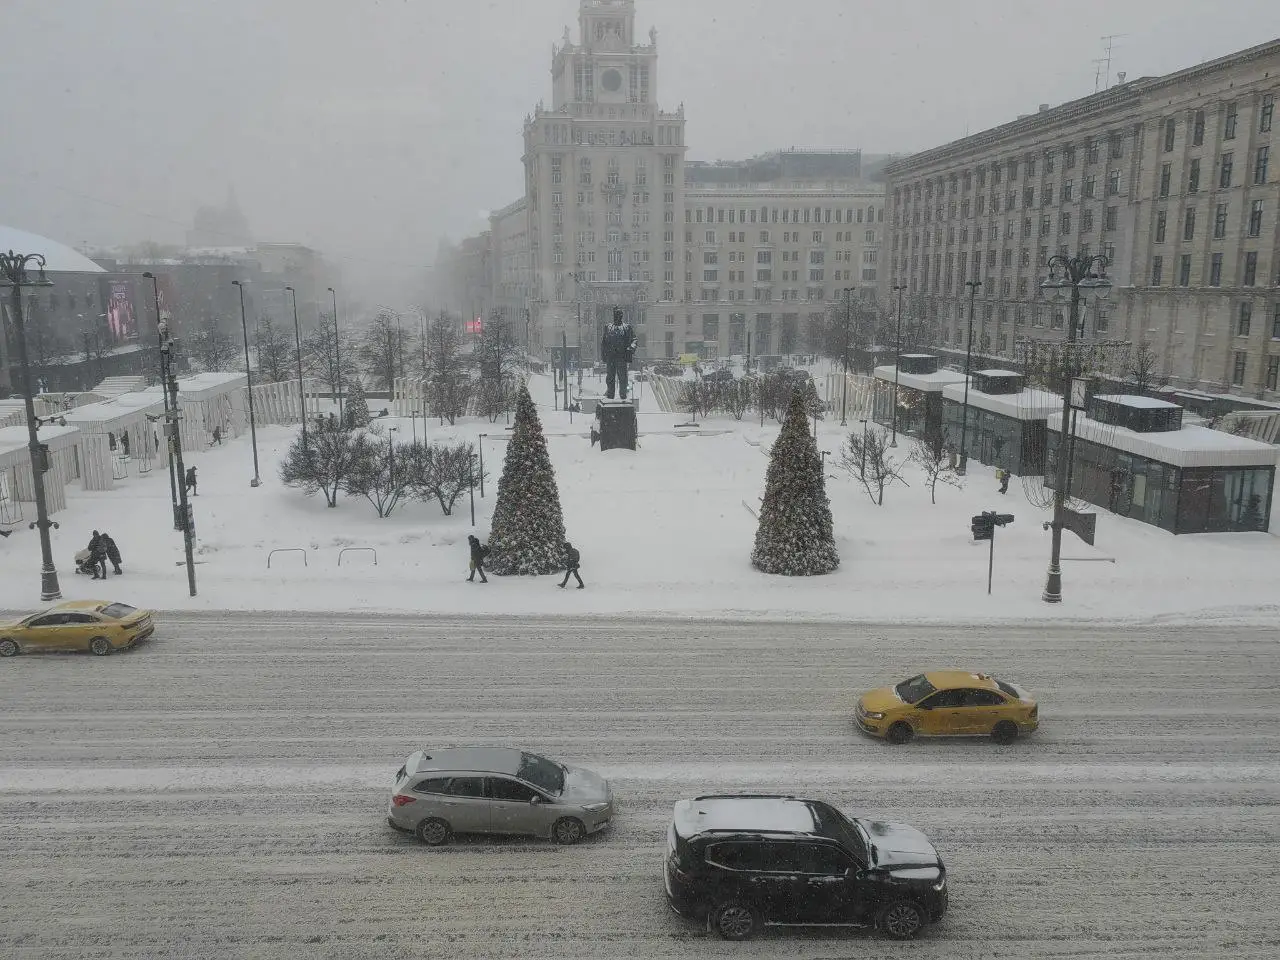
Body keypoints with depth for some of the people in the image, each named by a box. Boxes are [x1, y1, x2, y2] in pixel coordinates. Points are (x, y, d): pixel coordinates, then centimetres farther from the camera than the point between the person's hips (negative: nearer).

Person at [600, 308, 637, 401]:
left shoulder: (627, 327, 6)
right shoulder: (608, 328, 14)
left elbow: (633, 340, 2)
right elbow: (604, 342, 17)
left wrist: (631, 348, -17)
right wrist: (603, 354, 8)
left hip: (622, 357, -3)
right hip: (610, 357, 3)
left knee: (622, 377, -3)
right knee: (610, 377, 5)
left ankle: (623, 396, 4)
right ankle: (609, 395, 12)